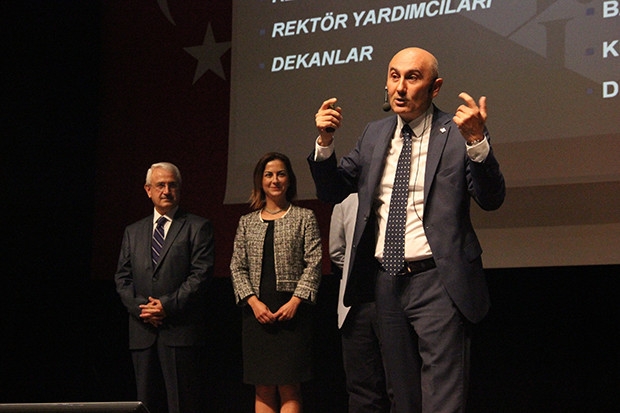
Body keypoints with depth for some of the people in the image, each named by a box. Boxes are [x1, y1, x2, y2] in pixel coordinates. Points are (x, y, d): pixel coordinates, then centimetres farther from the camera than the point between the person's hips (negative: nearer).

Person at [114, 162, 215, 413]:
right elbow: (122, 278, 12)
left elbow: (201, 274, -5)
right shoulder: (133, 232, 19)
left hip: (181, 332, -4)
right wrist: (139, 307, -6)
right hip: (143, 332, 4)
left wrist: (168, 305, -14)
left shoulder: (198, 227, 5)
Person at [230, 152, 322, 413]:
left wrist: (295, 301, -12)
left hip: (291, 311, -3)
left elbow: (314, 264, -1)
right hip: (256, 311, 3)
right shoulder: (247, 222, 15)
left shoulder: (304, 218, 7)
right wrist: (253, 301, -6)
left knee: (289, 390, -8)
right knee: (263, 391, 2)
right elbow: (237, 267, 10)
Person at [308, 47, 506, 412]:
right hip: (387, 282, 6)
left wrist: (477, 141, -29)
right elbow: (332, 191, 12)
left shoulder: (457, 134, -5)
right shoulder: (375, 135, 11)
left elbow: (491, 199, -14)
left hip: (437, 283, -6)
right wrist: (325, 141, -4)